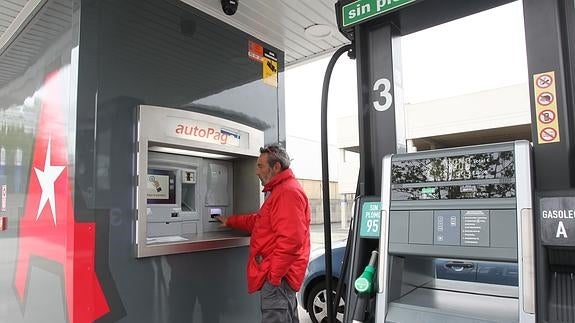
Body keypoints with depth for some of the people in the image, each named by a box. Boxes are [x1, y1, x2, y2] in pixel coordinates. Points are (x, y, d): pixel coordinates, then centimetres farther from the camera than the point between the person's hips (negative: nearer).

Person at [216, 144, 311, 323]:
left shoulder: (288, 192, -20)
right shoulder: (279, 190, 17)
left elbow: (291, 240, -28)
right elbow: (260, 222, 28)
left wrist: (273, 274, -24)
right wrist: (230, 221, 30)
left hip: (276, 276, -11)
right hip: (278, 273, 11)